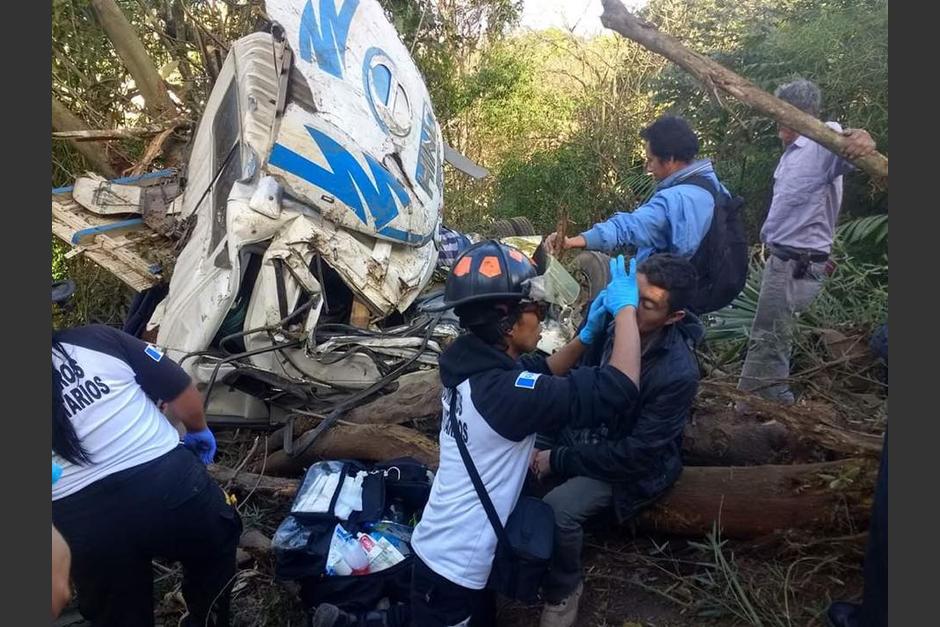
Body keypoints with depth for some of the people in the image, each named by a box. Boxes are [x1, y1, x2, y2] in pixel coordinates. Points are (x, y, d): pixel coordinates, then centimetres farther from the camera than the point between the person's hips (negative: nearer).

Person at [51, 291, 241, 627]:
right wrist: (199, 431, 19)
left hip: (82, 523, 1)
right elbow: (184, 393, 0)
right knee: (213, 553, 29)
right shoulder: (98, 339, -2)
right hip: (169, 482, -1)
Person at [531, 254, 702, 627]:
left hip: (629, 464, -6)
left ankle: (564, 589, 3)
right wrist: (544, 438, -6)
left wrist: (558, 460, -21)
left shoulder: (678, 373, -30)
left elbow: (635, 454, -26)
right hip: (580, 431, 6)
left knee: (556, 510, -28)